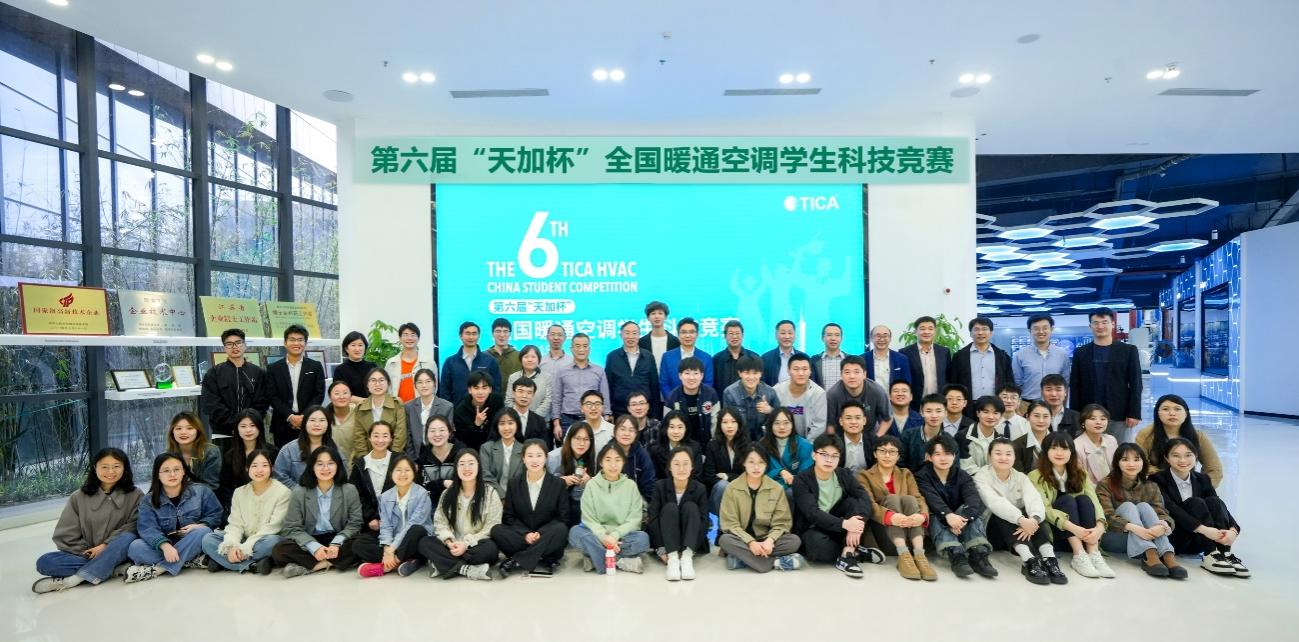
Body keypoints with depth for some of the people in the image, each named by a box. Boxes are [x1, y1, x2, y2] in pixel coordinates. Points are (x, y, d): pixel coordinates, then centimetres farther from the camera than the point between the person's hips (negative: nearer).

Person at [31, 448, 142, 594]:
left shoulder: (135, 495, -1)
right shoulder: (79, 497, 3)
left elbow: (133, 527, -8)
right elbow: (66, 535, 2)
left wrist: (106, 545, -18)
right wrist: (89, 553, -9)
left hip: (117, 552, -2)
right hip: (85, 554, 2)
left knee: (127, 538, -34)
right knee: (44, 562, -21)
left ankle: (71, 580, -25)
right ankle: (111, 569, -25)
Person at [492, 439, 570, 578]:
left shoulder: (559, 484, -1)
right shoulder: (514, 484, 5)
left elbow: (562, 518, -3)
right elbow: (508, 516, 3)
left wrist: (541, 533, -19)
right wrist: (525, 534, -15)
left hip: (547, 539, -1)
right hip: (520, 536, 1)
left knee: (561, 529, -33)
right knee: (496, 530, -25)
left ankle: (515, 561, -26)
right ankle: (544, 560, -27)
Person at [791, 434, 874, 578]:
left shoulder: (844, 475, -1)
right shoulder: (801, 480, -14)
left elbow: (864, 498, -18)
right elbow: (812, 513, -27)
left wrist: (857, 523, -38)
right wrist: (844, 523, -41)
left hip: (837, 528, 4)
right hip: (812, 529, -4)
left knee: (854, 502, -20)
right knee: (820, 546, -38)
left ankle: (847, 555, -25)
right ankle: (855, 550, -10)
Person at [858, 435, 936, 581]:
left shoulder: (906, 474, 18)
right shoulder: (864, 476, 8)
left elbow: (919, 499, 0)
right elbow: (869, 504, -11)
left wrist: (922, 516, -25)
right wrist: (890, 516, -32)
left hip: (908, 532, 2)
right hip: (881, 529, -2)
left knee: (909, 499, -23)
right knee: (892, 498, -26)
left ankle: (919, 555, -37)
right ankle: (904, 556, -40)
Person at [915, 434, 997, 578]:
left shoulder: (962, 476, 2)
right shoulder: (922, 476, -4)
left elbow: (974, 498, -18)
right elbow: (932, 499, -24)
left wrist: (962, 518, -39)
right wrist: (948, 515, -45)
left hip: (959, 525, 2)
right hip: (936, 521, -2)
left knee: (969, 511, -24)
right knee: (935, 517, -32)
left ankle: (978, 553, -38)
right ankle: (956, 555, -50)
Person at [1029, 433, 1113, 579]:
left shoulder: (1080, 474, 8)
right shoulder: (1036, 477, -6)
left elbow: (1094, 502, -8)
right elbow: (1044, 509, -19)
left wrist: (1100, 526, -29)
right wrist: (1073, 527, -36)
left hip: (1081, 535, 3)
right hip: (1050, 532, -3)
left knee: (1083, 499, -20)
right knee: (1066, 500, -25)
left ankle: (1094, 554, -31)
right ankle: (1079, 556, -36)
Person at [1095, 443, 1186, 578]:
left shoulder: (1151, 487, 8)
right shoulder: (1105, 485, -4)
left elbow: (1162, 513, -6)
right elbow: (1107, 517, -17)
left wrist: (1163, 525, -31)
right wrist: (1133, 527, -35)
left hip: (1146, 538, 3)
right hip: (1113, 537, -3)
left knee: (1144, 506, -19)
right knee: (1127, 506, -23)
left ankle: (1168, 556, -37)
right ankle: (1149, 556, -44)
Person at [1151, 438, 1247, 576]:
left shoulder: (1203, 479, 8)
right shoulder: (1158, 480, -9)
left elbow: (1219, 506, -4)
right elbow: (1171, 509, -22)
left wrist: (1233, 530, -24)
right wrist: (1203, 529, -33)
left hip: (1196, 544, 5)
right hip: (1171, 540, -5)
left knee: (1213, 501, -17)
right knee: (1196, 503, -25)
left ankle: (1225, 554, -24)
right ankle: (1210, 556, -31)